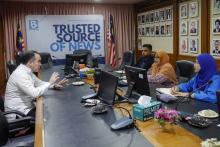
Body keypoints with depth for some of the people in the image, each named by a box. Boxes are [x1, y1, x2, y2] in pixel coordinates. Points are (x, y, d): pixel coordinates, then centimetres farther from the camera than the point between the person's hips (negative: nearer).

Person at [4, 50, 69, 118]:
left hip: (27, 107, 9)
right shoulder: (20, 74, -24)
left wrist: (55, 85, 0)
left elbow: (39, 83, 17)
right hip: (18, 113, -9)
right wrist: (50, 82, -22)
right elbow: (34, 93, -33)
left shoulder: (28, 71, 5)